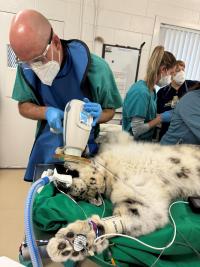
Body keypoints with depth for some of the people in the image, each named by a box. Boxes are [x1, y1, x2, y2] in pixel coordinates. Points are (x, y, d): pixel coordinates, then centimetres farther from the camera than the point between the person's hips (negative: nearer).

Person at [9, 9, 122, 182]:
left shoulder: (96, 68, -20)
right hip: (47, 149, 3)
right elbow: (24, 106, -1)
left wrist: (97, 115, -30)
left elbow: (110, 111, -7)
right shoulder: (27, 67, -12)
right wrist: (47, 112, -22)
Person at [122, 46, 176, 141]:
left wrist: (164, 115, -1)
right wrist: (161, 118, -15)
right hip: (135, 142, -8)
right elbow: (137, 130, -25)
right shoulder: (141, 92, -24)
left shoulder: (151, 89, 2)